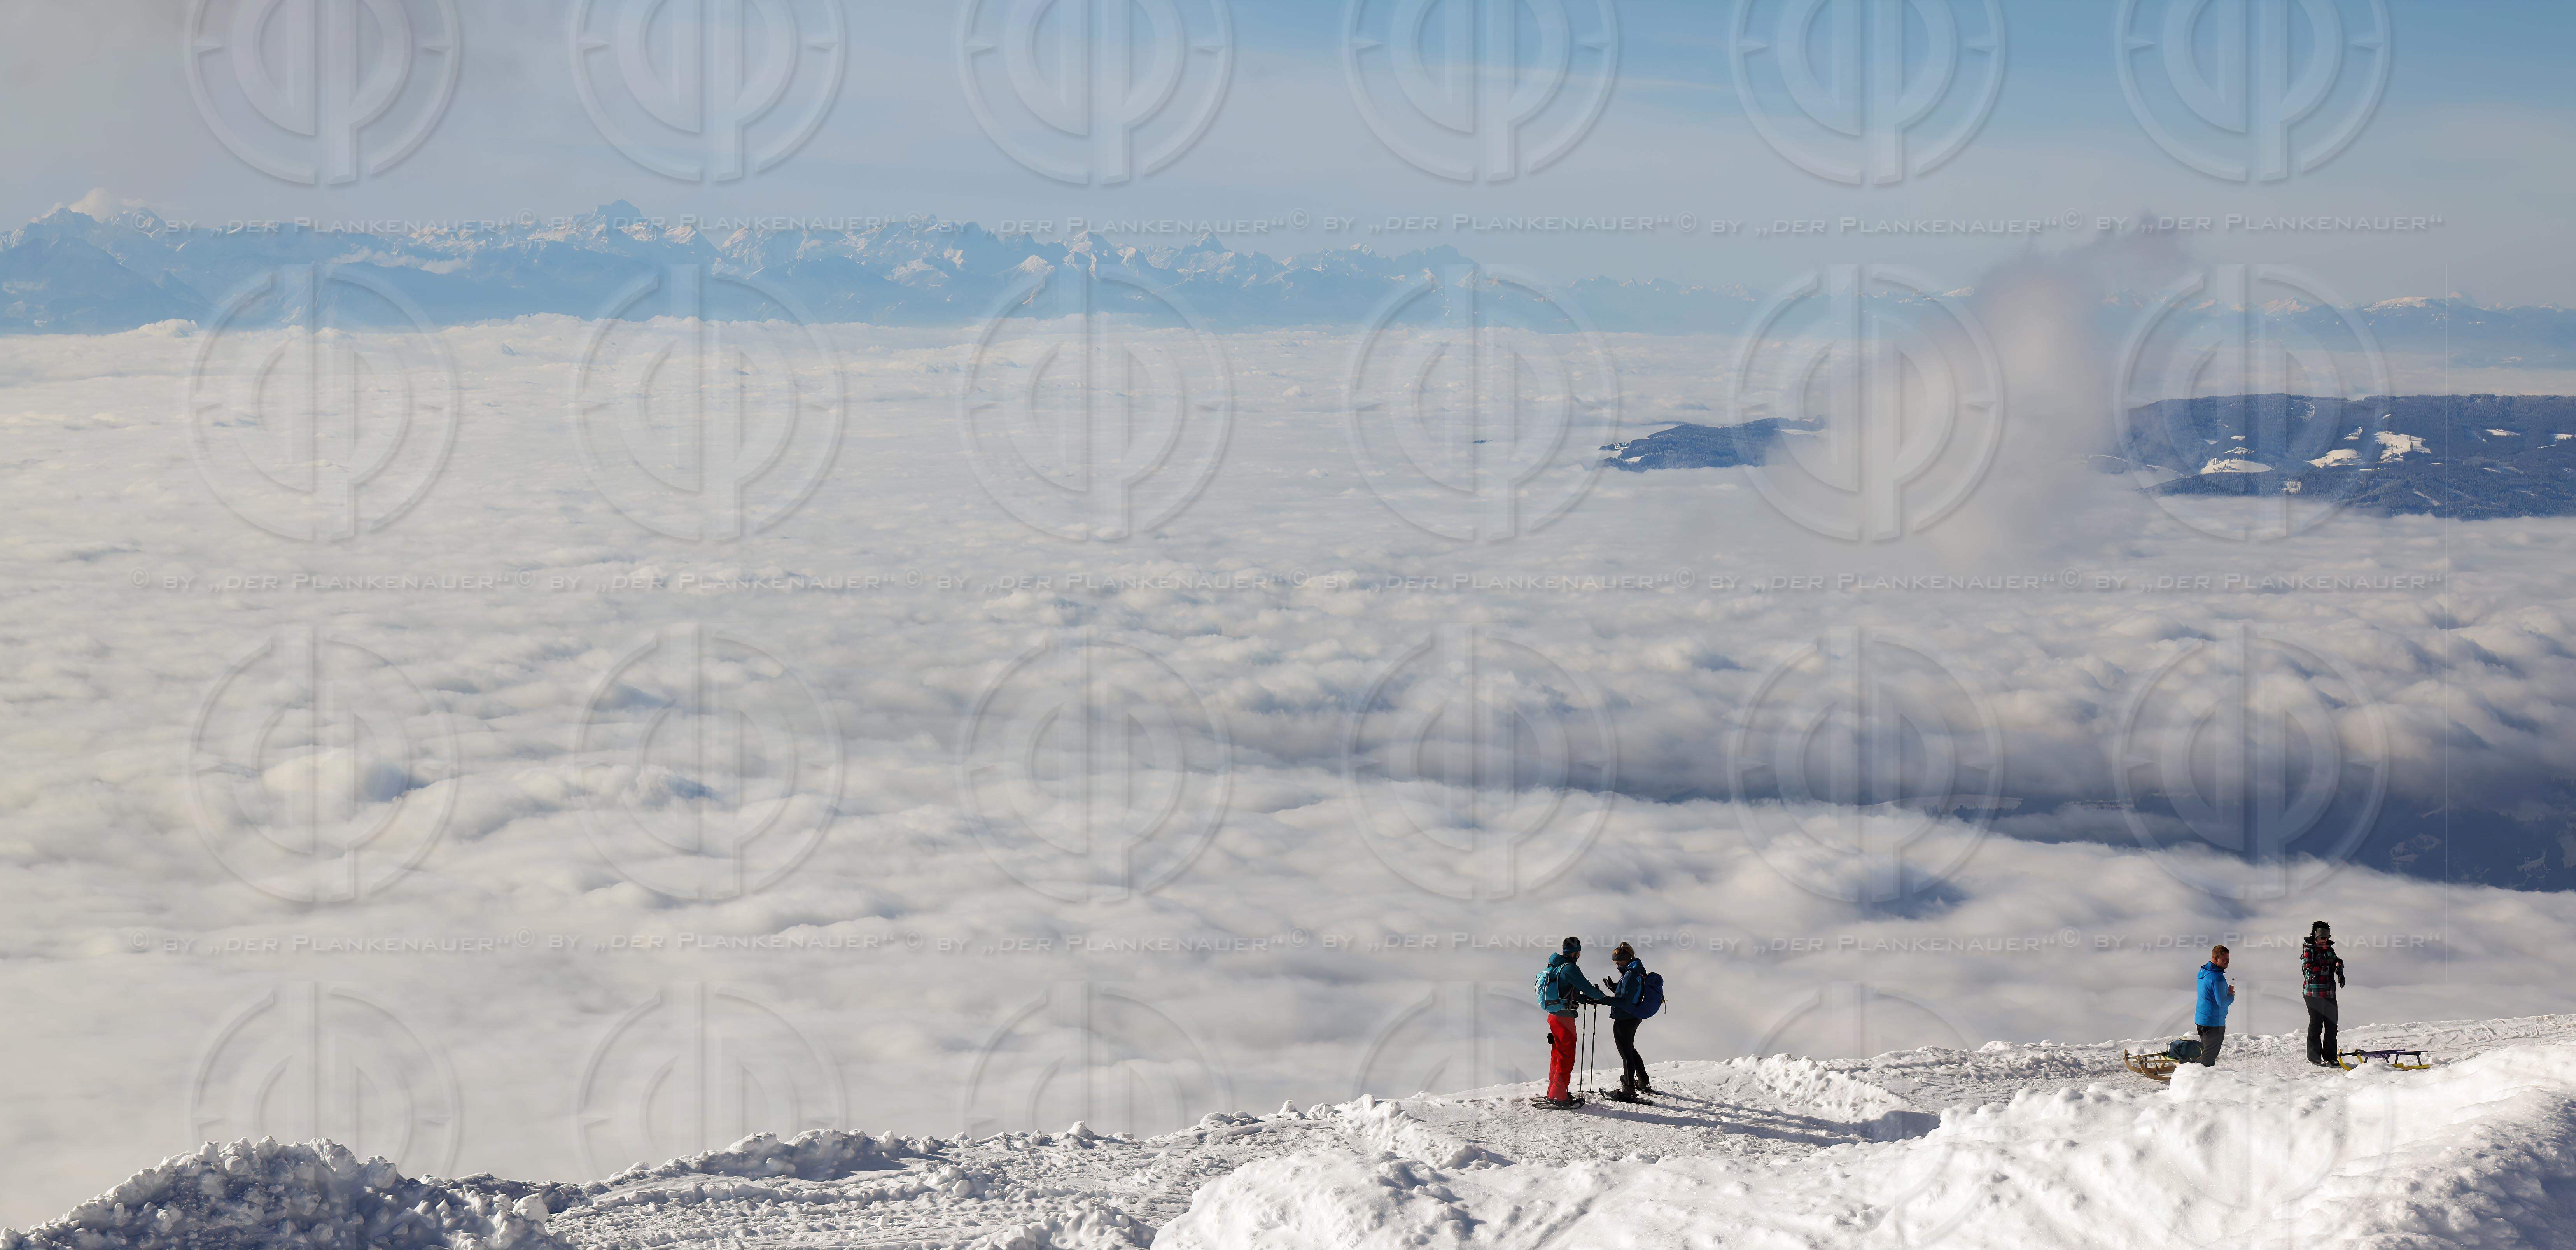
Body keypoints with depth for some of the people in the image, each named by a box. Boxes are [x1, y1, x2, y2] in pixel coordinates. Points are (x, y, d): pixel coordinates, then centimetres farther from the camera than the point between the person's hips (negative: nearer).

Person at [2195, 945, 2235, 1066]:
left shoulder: (2203, 971, 8)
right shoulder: (2217, 977, -23)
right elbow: (2222, 1002, -25)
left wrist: (2227, 991, 6)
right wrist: (2231, 995, -5)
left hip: (2201, 1020, 10)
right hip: (2214, 1023, -10)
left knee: (2207, 1053, 20)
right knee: (2209, 1057, -3)